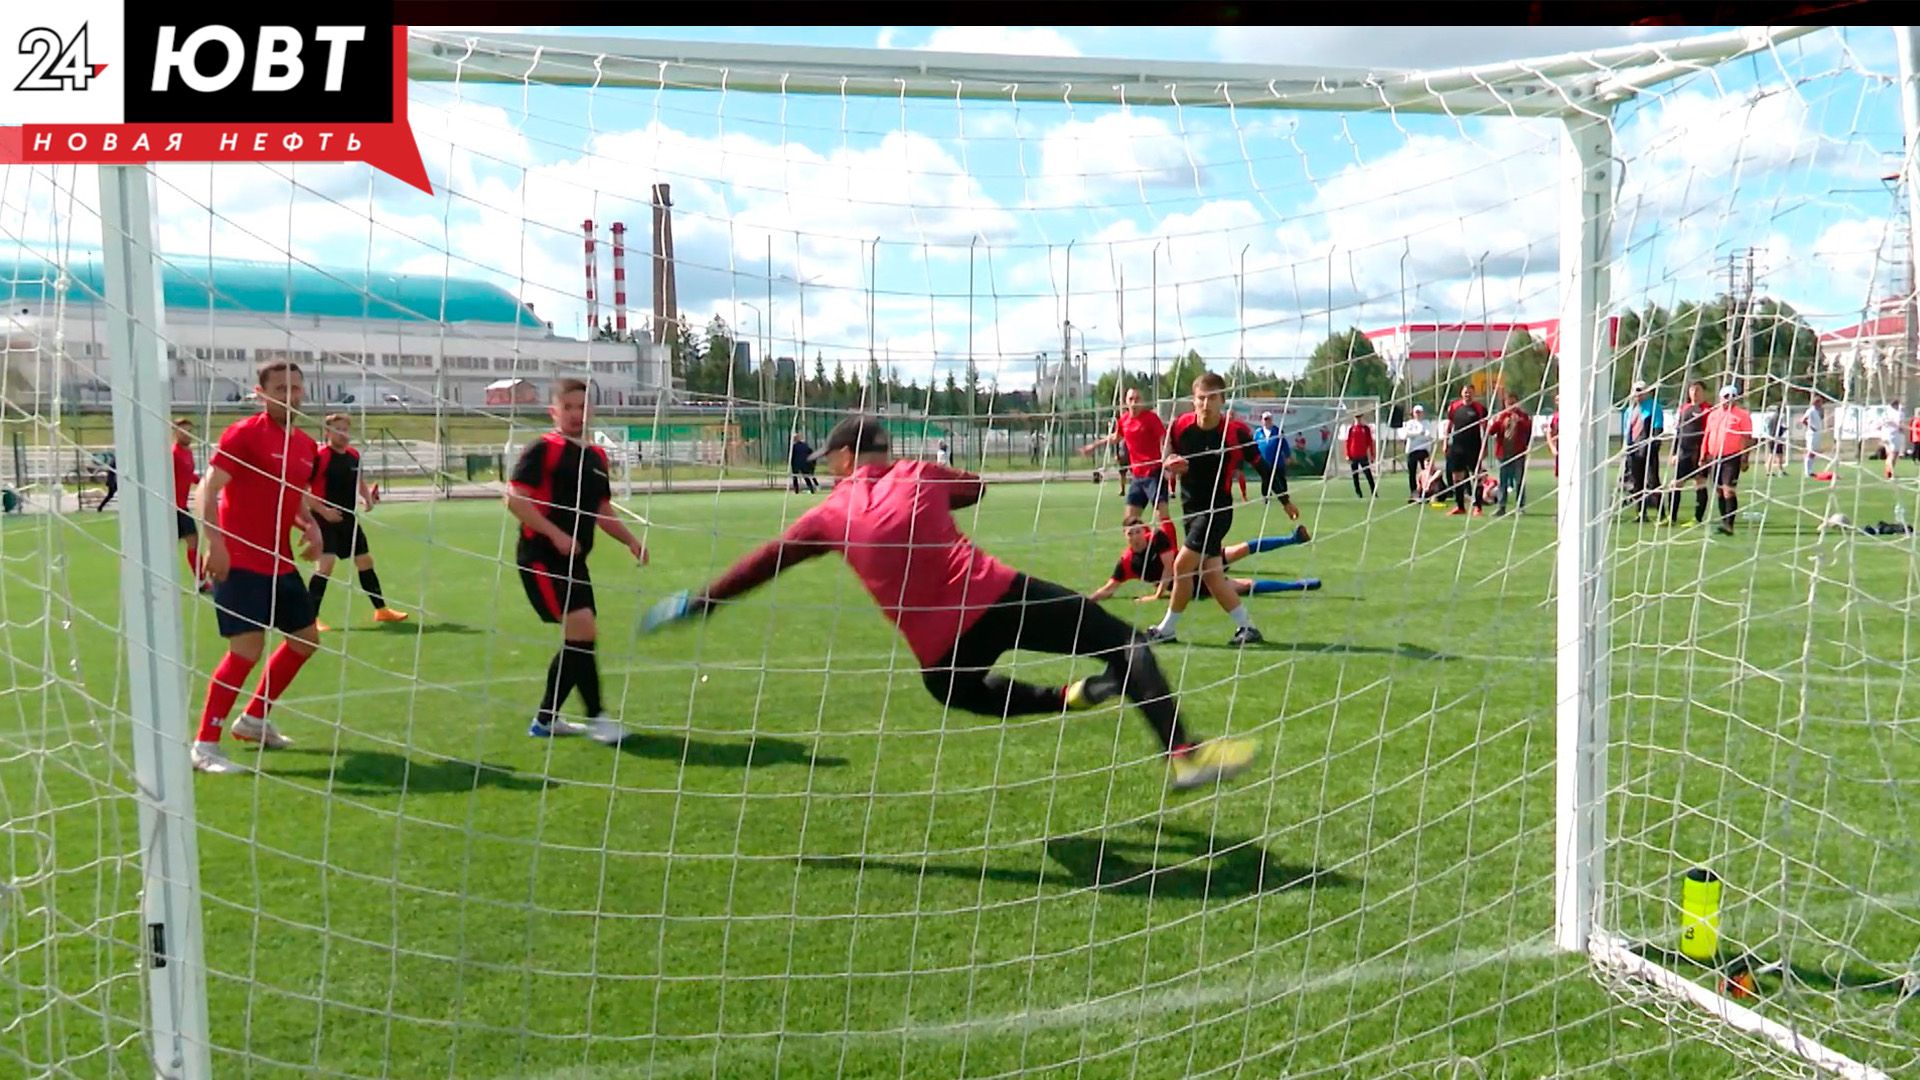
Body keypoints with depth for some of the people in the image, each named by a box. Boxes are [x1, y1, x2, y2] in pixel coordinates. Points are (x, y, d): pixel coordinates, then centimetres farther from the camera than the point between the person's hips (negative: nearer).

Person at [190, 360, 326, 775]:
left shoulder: (306, 445, 11)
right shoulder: (244, 433, -11)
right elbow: (208, 489, -17)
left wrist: (311, 527, 2)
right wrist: (214, 544, -26)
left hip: (280, 562, 9)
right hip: (239, 562, -8)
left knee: (305, 639, 15)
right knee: (247, 649, -14)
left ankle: (253, 720, 31)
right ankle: (205, 745, -2)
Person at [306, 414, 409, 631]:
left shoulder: (354, 455, 7)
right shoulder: (320, 456, -14)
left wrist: (368, 497, 2)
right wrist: (323, 511, -21)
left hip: (348, 518, 7)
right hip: (326, 520, -7)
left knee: (365, 561, 14)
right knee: (325, 565, -17)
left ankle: (381, 610, 26)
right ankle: (311, 618, -10)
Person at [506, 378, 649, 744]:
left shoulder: (596, 457, 15)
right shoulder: (544, 450, -8)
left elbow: (602, 511, 23)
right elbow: (515, 499, -14)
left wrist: (630, 540, 10)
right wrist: (556, 535, -21)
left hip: (574, 561, 8)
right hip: (541, 558, -8)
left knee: (577, 643, 11)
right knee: (582, 630, -17)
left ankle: (546, 719, 24)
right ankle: (596, 717, -7)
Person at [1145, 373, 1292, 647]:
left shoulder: (1236, 432, -14)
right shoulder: (1181, 427, -3)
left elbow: (1263, 466, -4)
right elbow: (1168, 461, 11)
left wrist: (1286, 501, 4)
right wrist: (1171, 465, -14)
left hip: (1217, 510, -5)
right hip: (1191, 508, 5)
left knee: (1182, 566, -11)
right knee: (1211, 575, 4)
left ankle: (1166, 628, 5)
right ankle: (1246, 627, 16)